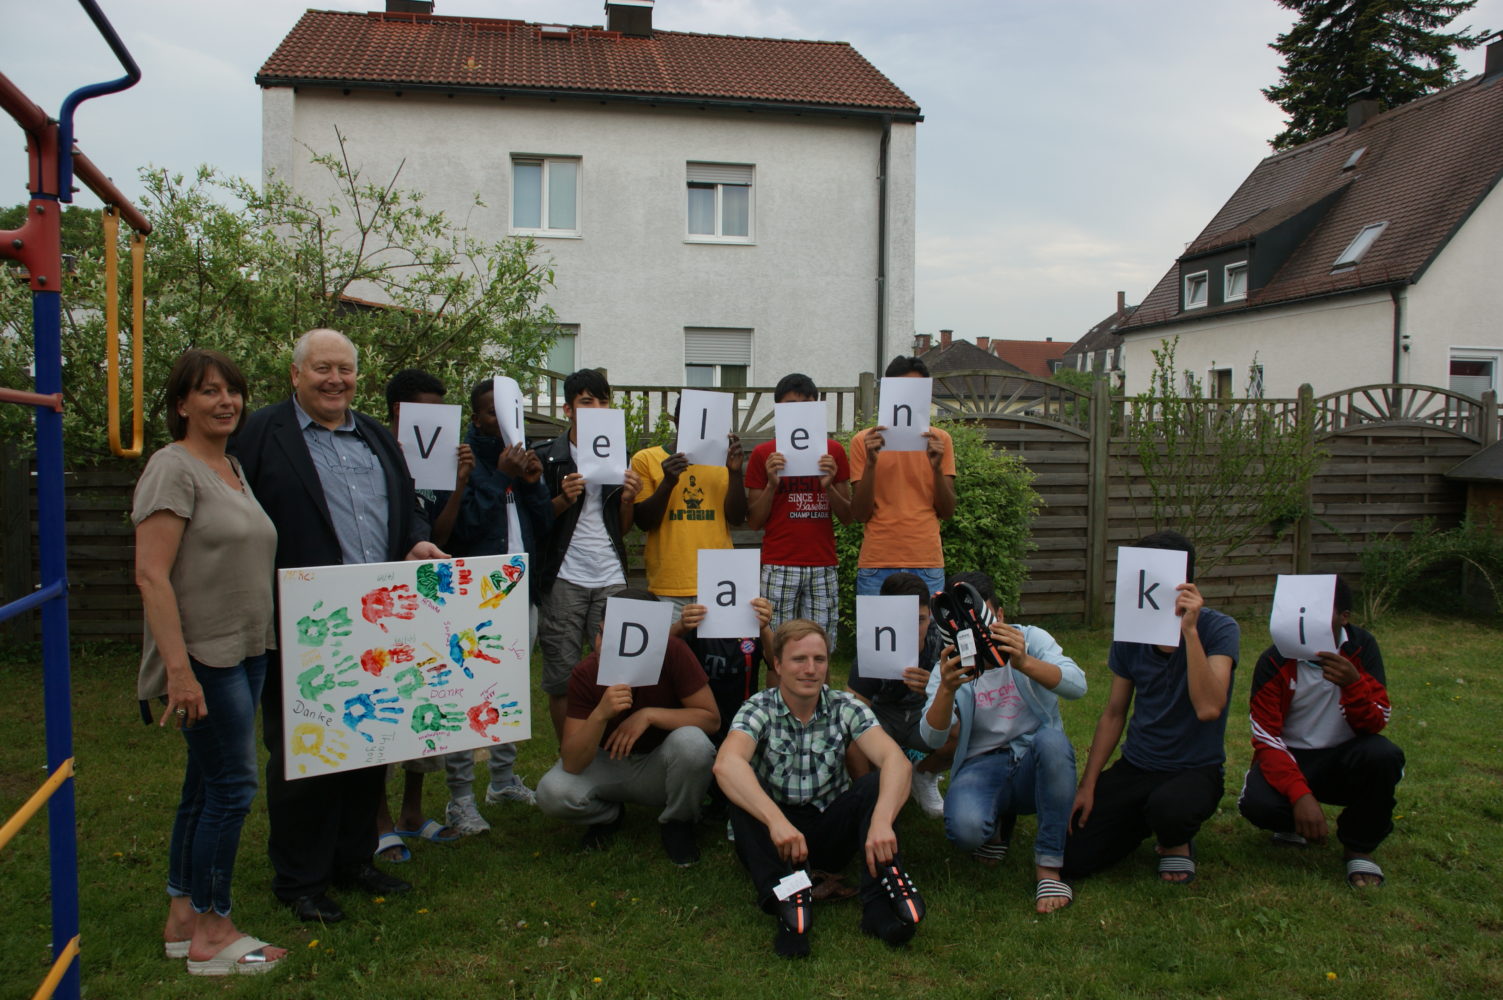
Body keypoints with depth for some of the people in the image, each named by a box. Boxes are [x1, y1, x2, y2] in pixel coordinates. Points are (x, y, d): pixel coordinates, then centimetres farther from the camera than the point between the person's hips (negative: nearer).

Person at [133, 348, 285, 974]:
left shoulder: (233, 467, 14)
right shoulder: (173, 468, -12)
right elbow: (151, 576, -19)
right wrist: (179, 669, -23)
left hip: (244, 652, 9)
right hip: (202, 657, -9)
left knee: (207, 784, 14)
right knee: (232, 784, -4)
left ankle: (183, 918, 26)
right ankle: (210, 933, 9)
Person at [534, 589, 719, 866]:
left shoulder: (672, 653, -23)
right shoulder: (585, 674, -19)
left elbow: (711, 718, -20)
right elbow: (572, 764, -22)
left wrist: (649, 715, -31)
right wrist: (600, 714, -39)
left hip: (661, 768, -1)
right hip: (609, 767, 2)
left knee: (691, 742, -34)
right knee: (552, 793, -26)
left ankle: (677, 823, -3)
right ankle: (608, 815, 10)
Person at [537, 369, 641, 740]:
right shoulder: (548, 457, 3)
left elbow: (621, 530, 14)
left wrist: (627, 500, -5)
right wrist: (563, 500, -14)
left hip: (611, 577, 3)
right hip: (565, 578, -2)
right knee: (562, 676, 0)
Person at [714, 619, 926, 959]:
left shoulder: (845, 708, -5)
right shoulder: (759, 709, -11)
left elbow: (897, 761, -21)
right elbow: (726, 764, -32)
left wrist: (881, 821, -41)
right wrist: (777, 821, -47)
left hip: (833, 834, 2)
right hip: (774, 835, -1)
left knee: (878, 782, -22)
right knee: (741, 792, -28)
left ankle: (882, 901, -30)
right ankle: (786, 897, -40)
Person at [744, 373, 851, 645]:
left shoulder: (833, 451, 9)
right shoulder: (763, 454, 4)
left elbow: (847, 517, 9)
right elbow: (753, 521, 3)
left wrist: (828, 485, -8)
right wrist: (771, 484, -11)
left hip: (824, 565, 2)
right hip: (779, 567, -2)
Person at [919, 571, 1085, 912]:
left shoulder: (1030, 639, 1)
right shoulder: (949, 666, 3)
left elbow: (1077, 685, -18)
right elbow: (932, 738, -13)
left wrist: (1023, 662, -38)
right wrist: (947, 688, -34)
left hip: (1036, 765, 0)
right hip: (982, 765, 0)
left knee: (1051, 738, -35)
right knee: (965, 829, -32)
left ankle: (1049, 866, -21)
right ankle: (998, 821, 10)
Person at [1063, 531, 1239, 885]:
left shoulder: (1219, 629, -13)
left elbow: (1208, 708, -29)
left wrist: (1189, 630, -32)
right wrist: (1087, 786, 3)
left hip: (1194, 770, -4)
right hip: (1135, 767, 4)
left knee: (1167, 806, -40)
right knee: (1070, 859, -9)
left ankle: (1177, 844, -2)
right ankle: (1142, 824, 21)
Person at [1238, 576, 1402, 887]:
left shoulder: (1361, 648, -9)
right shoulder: (1275, 660, -14)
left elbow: (1375, 725, -12)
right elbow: (1267, 739, -17)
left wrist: (1353, 683, -34)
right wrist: (1299, 794, -34)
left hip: (1343, 759, 1)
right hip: (1291, 757, -1)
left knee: (1383, 756, -33)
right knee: (1257, 803, -33)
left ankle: (1360, 847, -6)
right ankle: (1297, 823, 8)